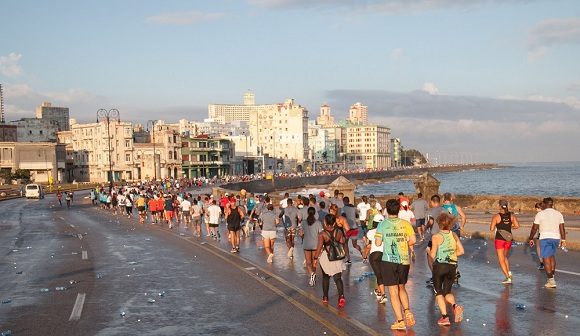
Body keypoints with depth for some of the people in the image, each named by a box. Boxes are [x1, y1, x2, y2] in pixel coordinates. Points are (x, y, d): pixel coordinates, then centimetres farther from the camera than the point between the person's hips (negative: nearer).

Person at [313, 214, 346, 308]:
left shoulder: (322, 234, -13)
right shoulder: (339, 232, -3)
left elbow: (319, 247, -16)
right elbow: (342, 243, 4)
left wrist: (315, 259, -11)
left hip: (325, 257, -2)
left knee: (325, 277, 18)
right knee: (338, 278, 3)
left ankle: (325, 297, 27)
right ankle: (341, 296, -19)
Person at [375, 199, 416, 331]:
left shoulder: (382, 224, -4)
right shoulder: (405, 223, 1)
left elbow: (378, 242, -6)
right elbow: (413, 240, -4)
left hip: (389, 260, -3)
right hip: (404, 260, 3)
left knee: (393, 292, 3)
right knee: (401, 288, 22)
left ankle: (400, 321, 2)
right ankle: (407, 311, 3)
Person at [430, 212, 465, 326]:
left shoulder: (436, 237, -10)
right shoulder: (454, 235, 3)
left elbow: (433, 255, -9)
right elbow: (461, 251, 2)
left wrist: (430, 251, 12)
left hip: (439, 265, -4)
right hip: (452, 266, 4)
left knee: (439, 292, 11)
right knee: (447, 292, 17)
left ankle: (444, 316, 2)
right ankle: (455, 306, -12)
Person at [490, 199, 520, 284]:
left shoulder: (496, 216, -10)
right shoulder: (511, 215, 1)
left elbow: (491, 229, -12)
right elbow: (517, 226, -5)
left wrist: (494, 226, 10)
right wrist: (509, 226, 12)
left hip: (499, 239, -5)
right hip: (509, 239, 5)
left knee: (501, 260, 3)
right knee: (504, 257, 25)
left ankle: (508, 278, -6)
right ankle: (509, 273, 9)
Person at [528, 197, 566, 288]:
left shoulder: (540, 214, -4)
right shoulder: (559, 214, 7)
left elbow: (534, 228, -2)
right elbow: (562, 228, 5)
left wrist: (531, 238, 8)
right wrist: (563, 240, 11)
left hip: (545, 238, -4)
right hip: (556, 238, 5)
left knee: (546, 259, -2)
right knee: (552, 256, 23)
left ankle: (551, 281, -6)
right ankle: (552, 276, 20)